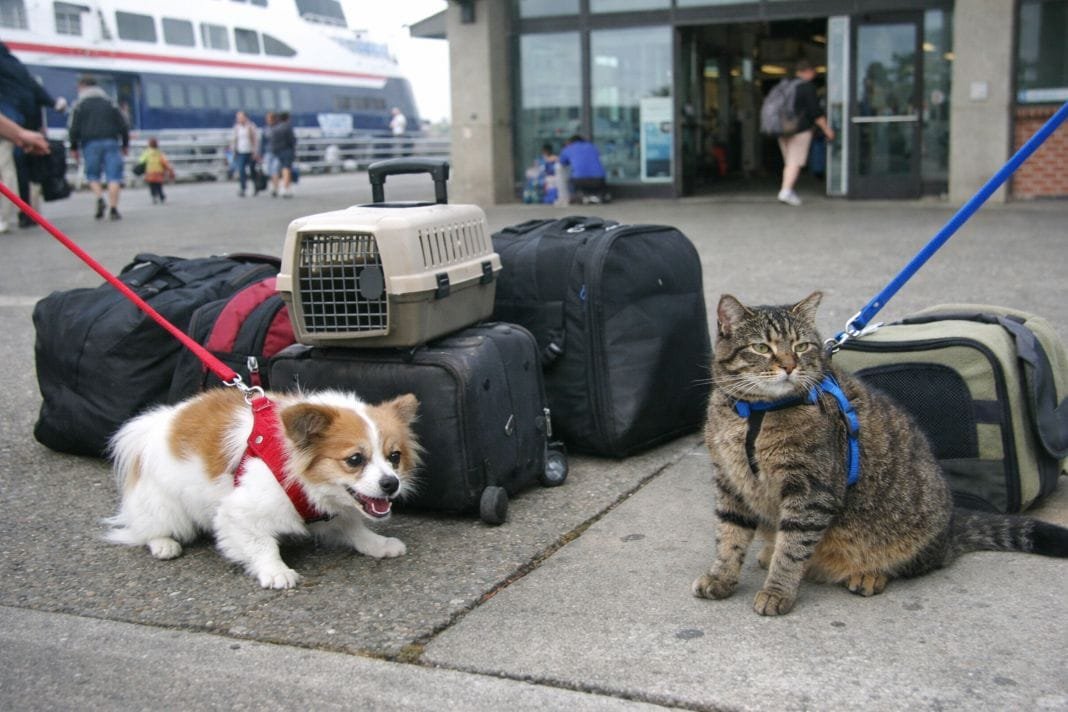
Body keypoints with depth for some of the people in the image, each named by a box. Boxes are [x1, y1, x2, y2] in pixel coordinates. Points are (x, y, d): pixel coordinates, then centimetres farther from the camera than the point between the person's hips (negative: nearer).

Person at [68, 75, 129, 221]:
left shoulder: (79, 104, 6)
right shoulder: (109, 102, 15)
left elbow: (74, 128, 0)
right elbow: (123, 125, 12)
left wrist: (73, 147, 8)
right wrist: (125, 144, 20)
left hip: (91, 143, -1)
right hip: (111, 142, 1)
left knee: (92, 175, 11)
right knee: (113, 176, -2)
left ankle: (99, 198, -14)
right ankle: (113, 208, -10)